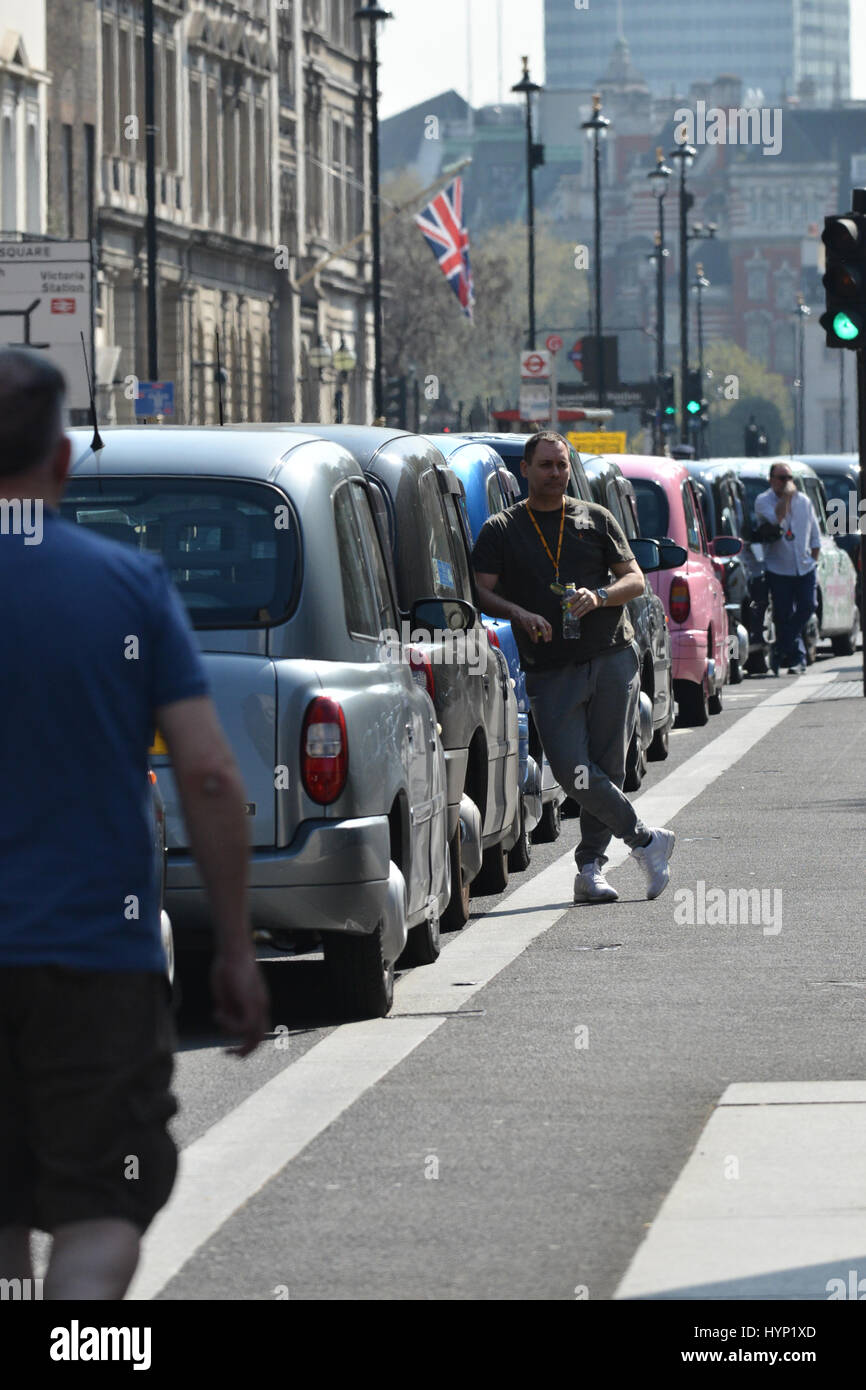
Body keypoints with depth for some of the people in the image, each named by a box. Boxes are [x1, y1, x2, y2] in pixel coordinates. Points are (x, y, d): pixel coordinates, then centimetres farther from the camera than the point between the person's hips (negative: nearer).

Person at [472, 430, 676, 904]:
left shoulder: (596, 520, 12)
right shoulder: (501, 530, 8)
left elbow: (635, 580, 9)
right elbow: (482, 592, -1)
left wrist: (598, 596, -11)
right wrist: (520, 614, -20)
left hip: (612, 658, 1)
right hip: (550, 669, -1)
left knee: (607, 767, -1)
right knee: (572, 768, -15)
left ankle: (590, 867, 9)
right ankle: (645, 840, -2)